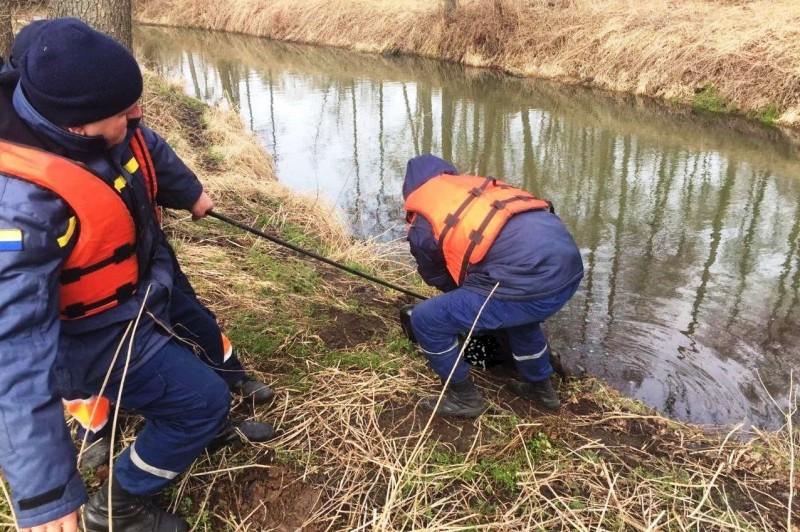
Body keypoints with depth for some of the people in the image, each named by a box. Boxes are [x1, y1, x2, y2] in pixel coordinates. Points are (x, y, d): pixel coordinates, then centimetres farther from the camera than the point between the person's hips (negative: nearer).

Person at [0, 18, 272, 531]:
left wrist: (191, 193, 26)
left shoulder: (95, 122, -19)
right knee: (201, 402, -5)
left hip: (149, 277, 8)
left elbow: (151, 149, 6)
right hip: (100, 331, -8)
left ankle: (228, 381, 66)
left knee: (200, 329, 30)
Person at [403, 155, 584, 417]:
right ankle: (540, 387, 48)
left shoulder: (422, 223, 11)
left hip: (529, 282, -7)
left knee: (426, 319, 8)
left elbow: (437, 278, 28)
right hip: (569, 264, 8)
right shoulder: (479, 186, 27)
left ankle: (464, 397, 23)